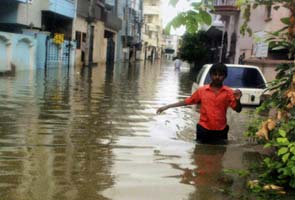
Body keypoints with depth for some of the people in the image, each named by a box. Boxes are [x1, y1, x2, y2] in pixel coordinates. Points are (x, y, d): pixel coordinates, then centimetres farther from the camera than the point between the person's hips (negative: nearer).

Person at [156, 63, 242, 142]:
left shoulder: (228, 92, -2)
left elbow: (238, 110, -2)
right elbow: (187, 101, 6)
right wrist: (166, 107, 3)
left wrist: (237, 100, -26)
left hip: (220, 131, 0)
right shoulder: (202, 90, 0)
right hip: (203, 130, 0)